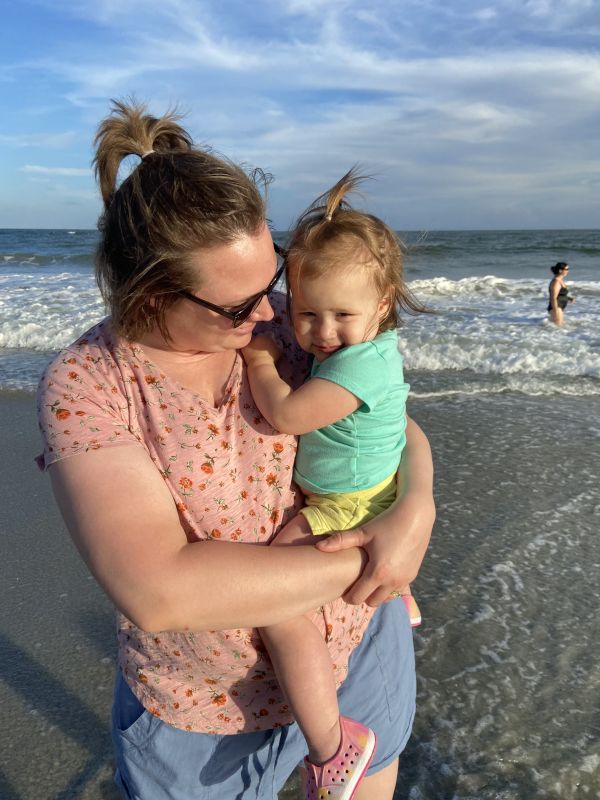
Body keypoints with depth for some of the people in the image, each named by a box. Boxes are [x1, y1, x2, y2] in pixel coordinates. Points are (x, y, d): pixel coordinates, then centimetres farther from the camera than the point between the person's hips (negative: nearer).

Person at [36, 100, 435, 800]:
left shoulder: (284, 323, -12)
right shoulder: (83, 386, -22)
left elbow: (400, 429, -2)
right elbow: (158, 594, -32)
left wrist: (417, 506, -24)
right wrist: (361, 562, -28)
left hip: (360, 648, 3)